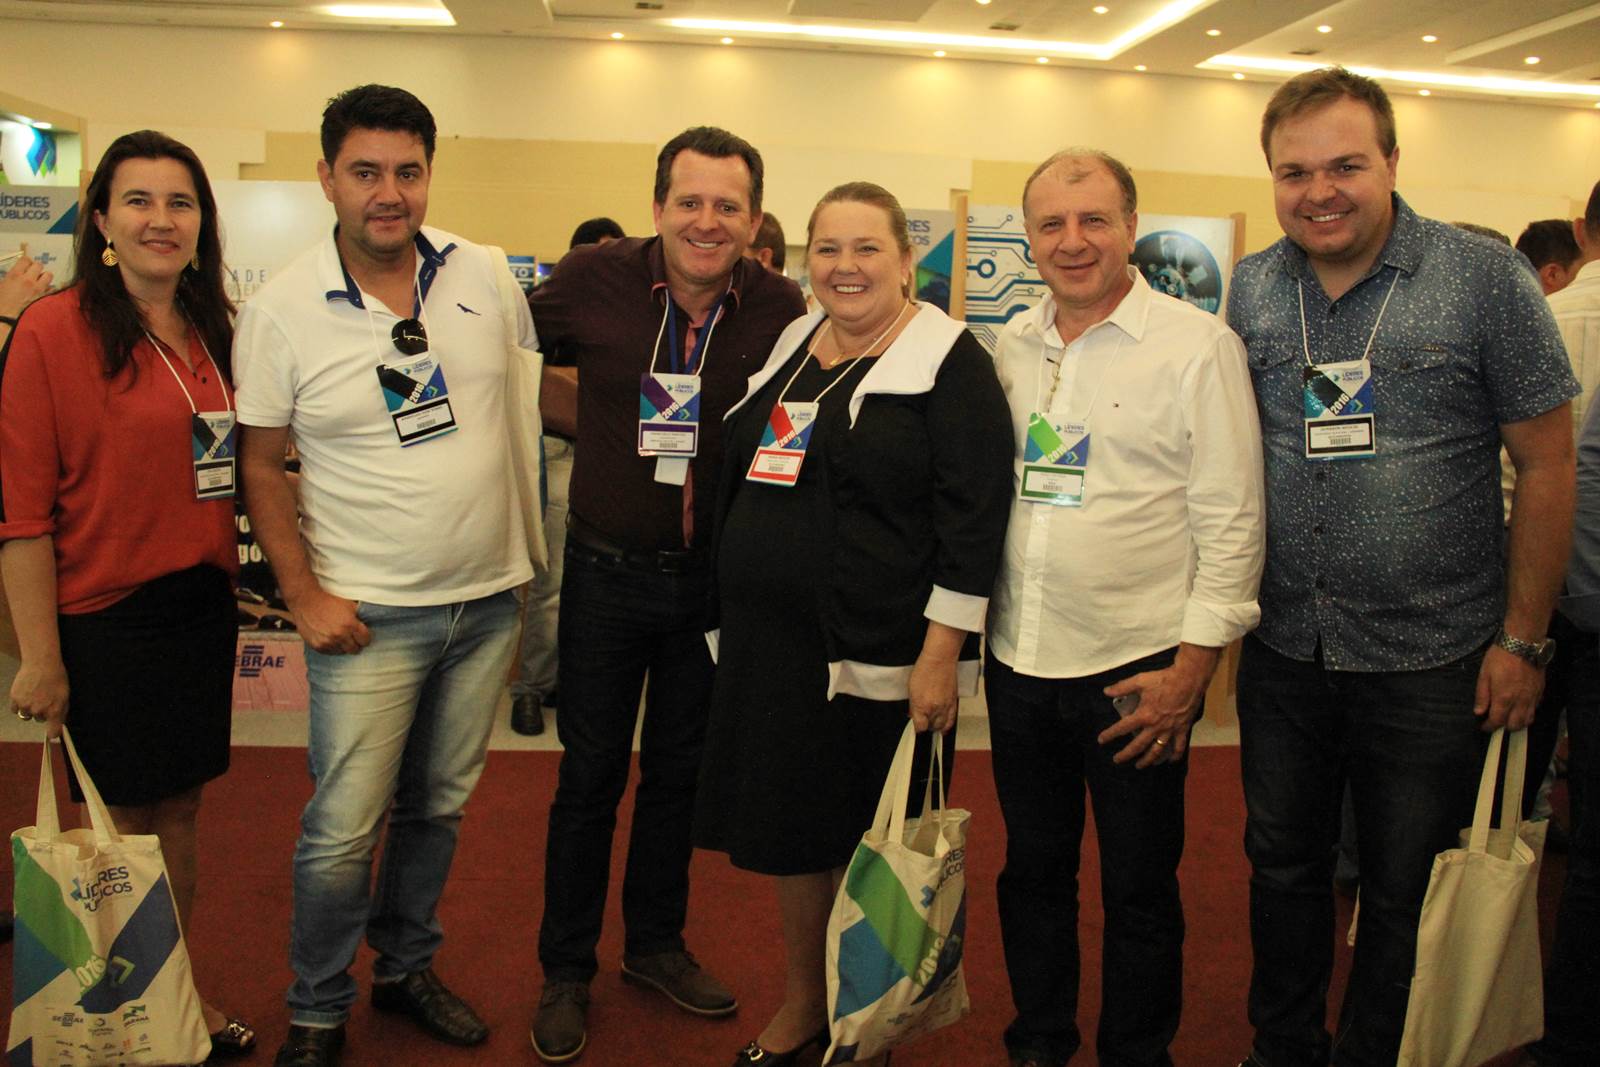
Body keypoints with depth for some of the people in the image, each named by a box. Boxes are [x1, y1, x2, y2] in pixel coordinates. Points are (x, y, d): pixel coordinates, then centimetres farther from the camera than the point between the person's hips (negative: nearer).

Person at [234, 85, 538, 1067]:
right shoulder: (282, 310, -8)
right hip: (370, 613, -3)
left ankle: (409, 967, 39)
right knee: (344, 829, 0)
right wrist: (305, 595, -9)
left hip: (489, 597, 4)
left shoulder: (485, 274, 0)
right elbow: (262, 465, -2)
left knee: (439, 805, 18)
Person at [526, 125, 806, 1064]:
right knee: (590, 776, 9)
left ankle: (656, 943, 38)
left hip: (715, 573, 2)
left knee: (680, 770, 16)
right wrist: (590, 419, -3)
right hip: (608, 568, -1)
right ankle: (567, 971, 28)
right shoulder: (593, 279, -11)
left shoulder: (780, 307, -8)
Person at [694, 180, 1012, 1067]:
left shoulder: (949, 361, -8)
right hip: (767, 643, 6)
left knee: (871, 842, 7)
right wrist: (737, 620, 17)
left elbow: (972, 515, -14)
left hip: (882, 653, -6)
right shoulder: (787, 349, 12)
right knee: (790, 826, 14)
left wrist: (940, 652, -18)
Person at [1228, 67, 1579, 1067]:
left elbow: (1547, 464, -6)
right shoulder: (1251, 289, 2)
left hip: (1430, 657, -3)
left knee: (1405, 894, 11)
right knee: (1283, 865, 17)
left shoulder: (1487, 279, -9)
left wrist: (1523, 640, -7)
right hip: (1284, 647, 4)